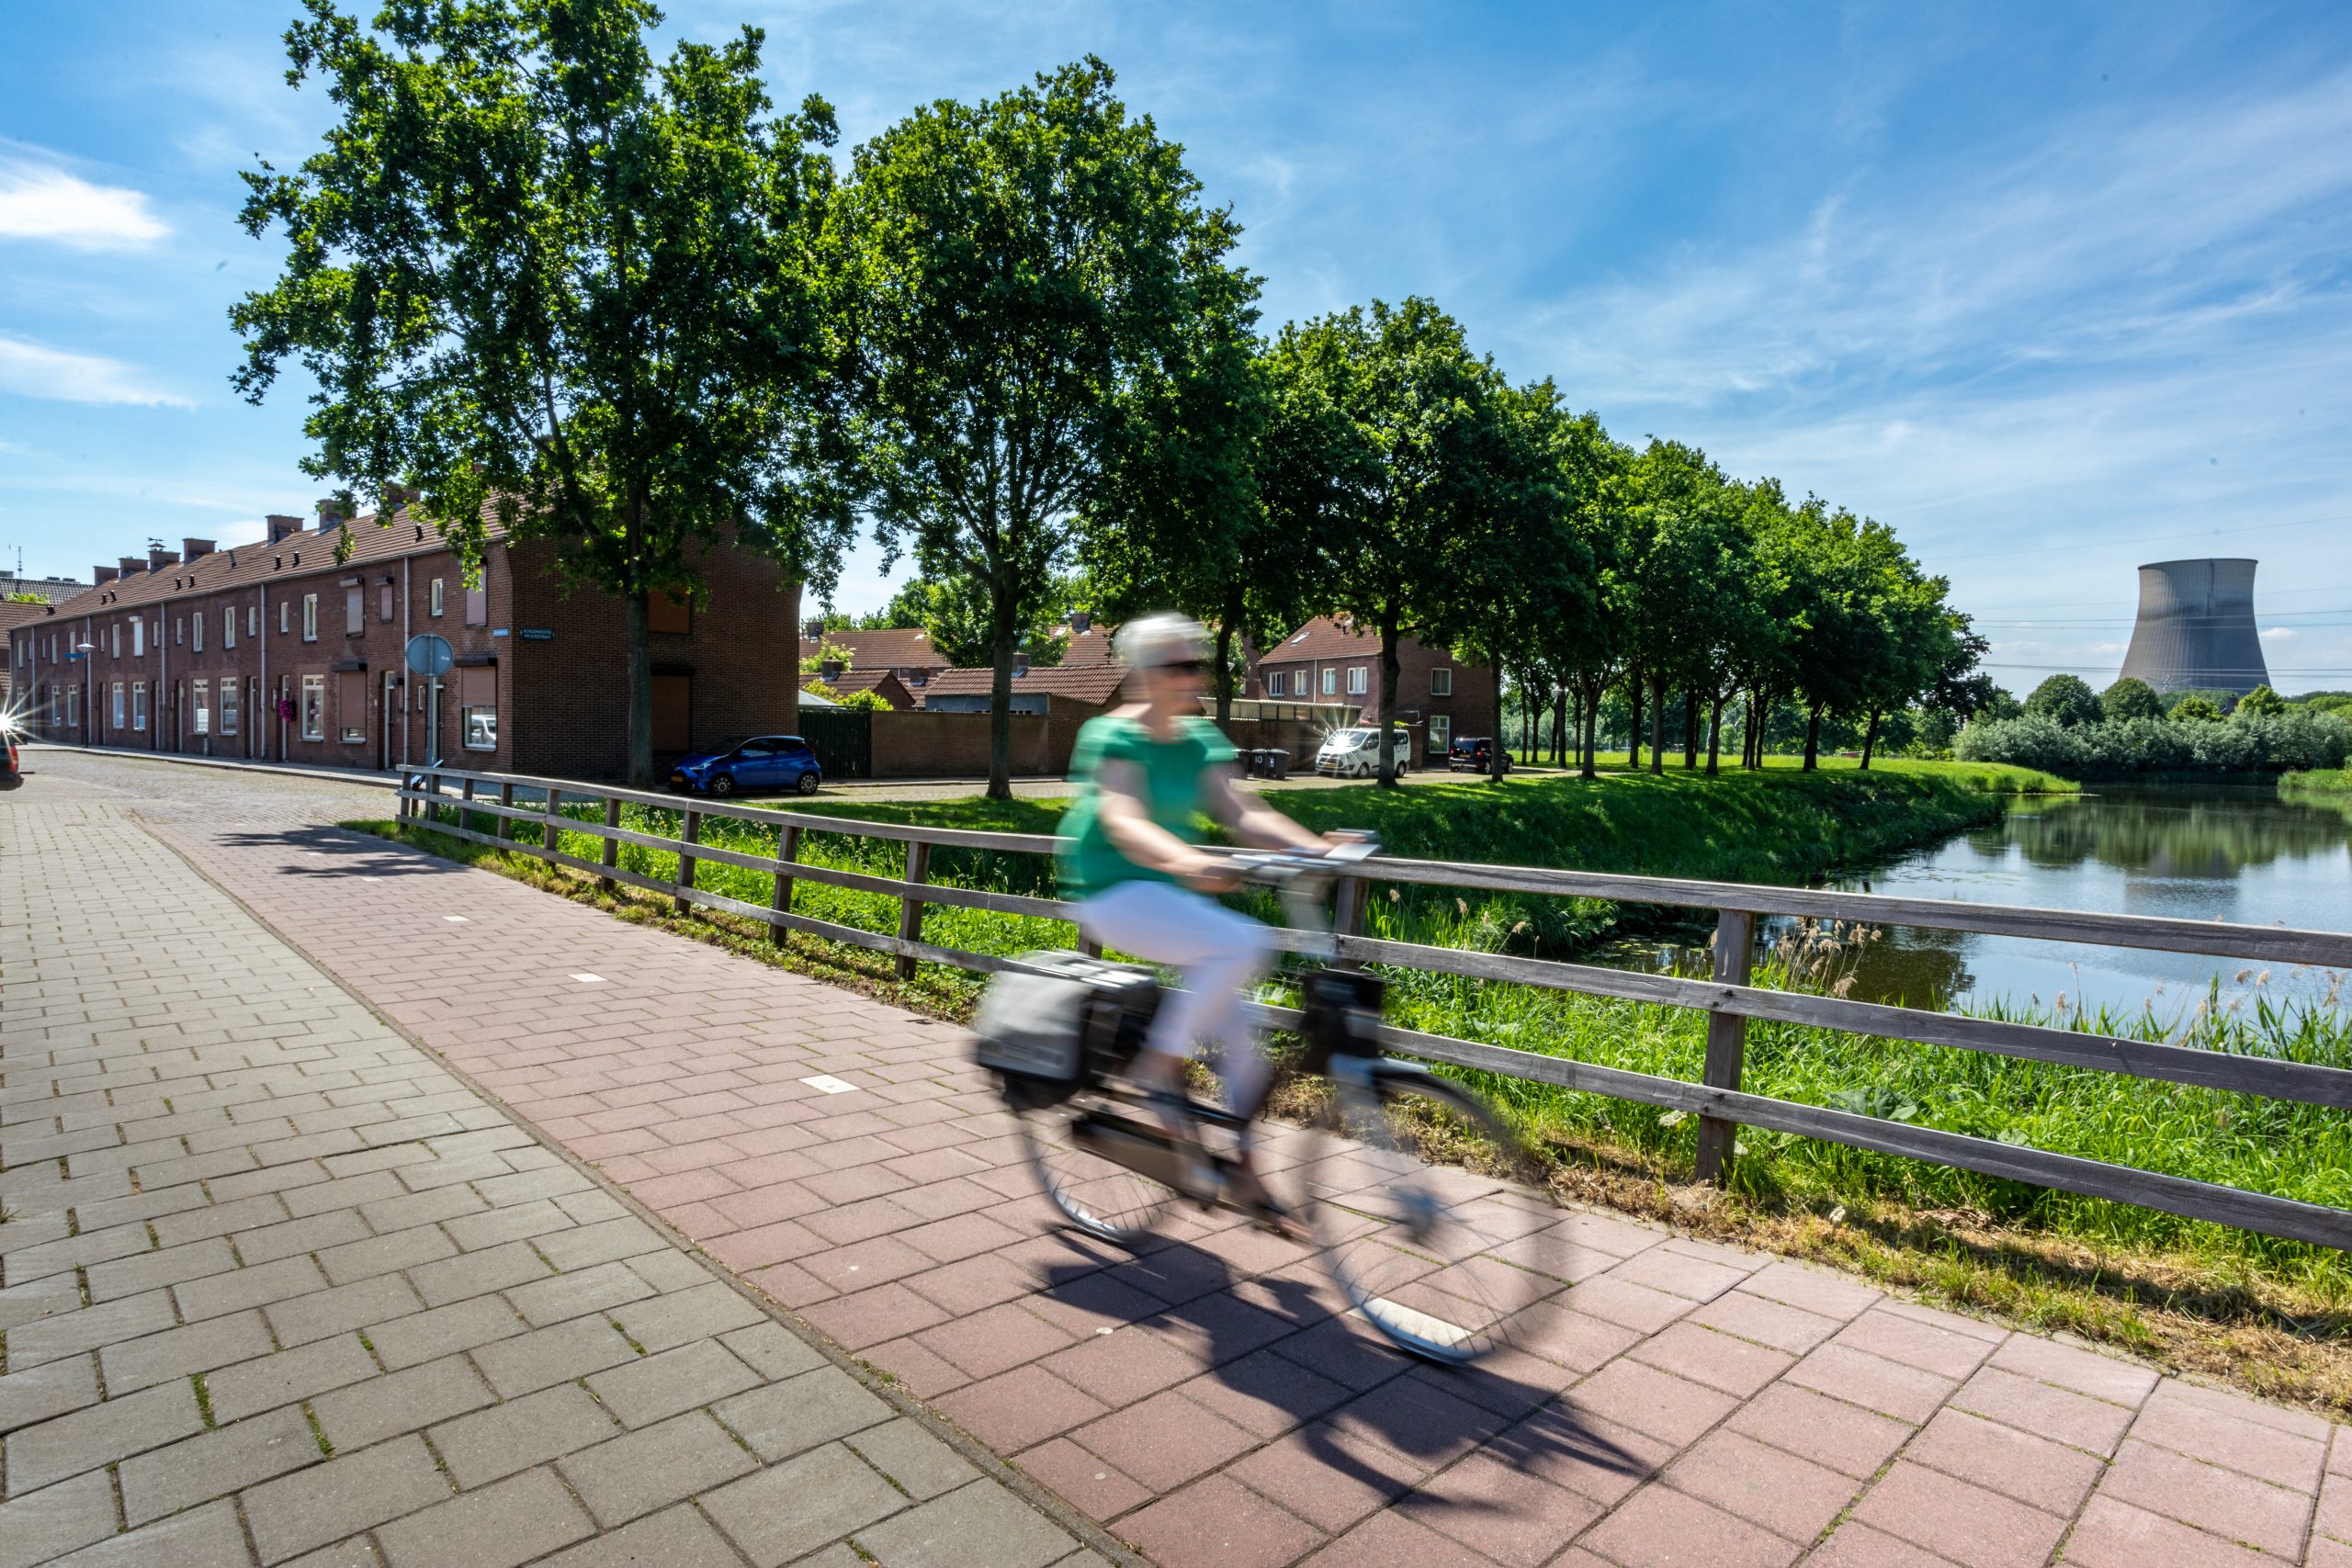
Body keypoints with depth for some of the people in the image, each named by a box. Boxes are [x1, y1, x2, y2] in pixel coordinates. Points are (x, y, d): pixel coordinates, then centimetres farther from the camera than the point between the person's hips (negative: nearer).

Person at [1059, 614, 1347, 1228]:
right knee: (1244, 943, -31)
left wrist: (1315, 847, -21)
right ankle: (1159, 1068, -14)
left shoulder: (1201, 740, 7)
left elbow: (1241, 813, -4)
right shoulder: (1113, 736, -14)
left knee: (1242, 1047, 5)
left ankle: (1241, 1167, 25)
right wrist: (1186, 860, -50)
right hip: (1115, 895, -7)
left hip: (1170, 895, 7)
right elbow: (1125, 824, -30)